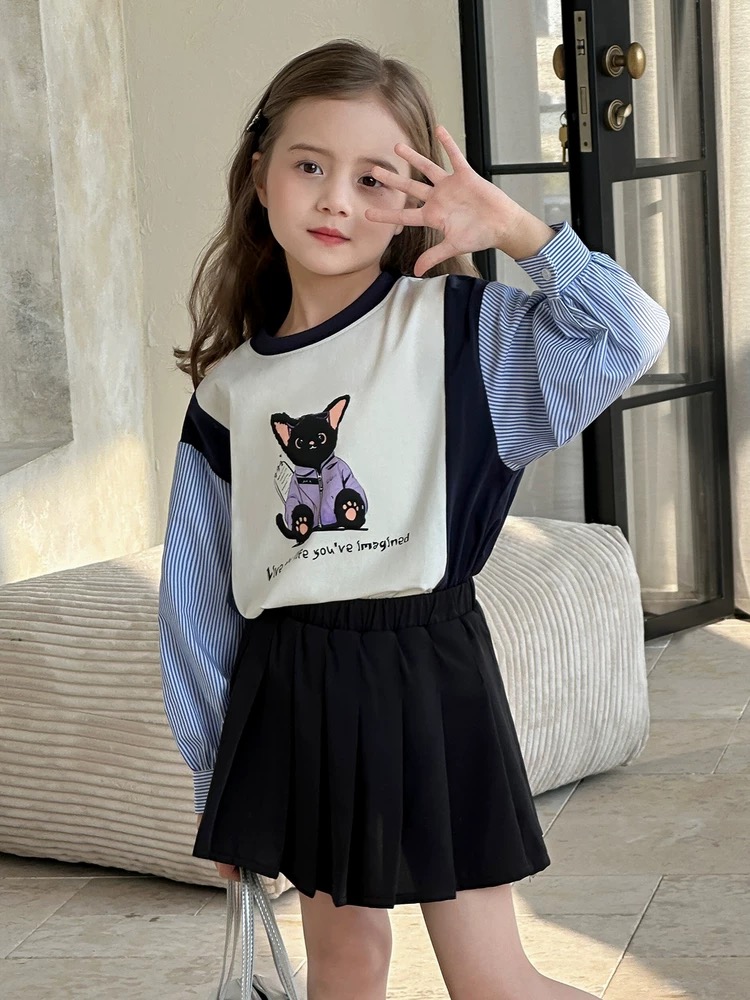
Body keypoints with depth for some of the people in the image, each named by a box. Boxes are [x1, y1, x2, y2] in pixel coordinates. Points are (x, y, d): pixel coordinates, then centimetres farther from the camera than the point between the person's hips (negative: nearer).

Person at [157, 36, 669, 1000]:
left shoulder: (452, 328, -2)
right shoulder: (229, 388, 6)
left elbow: (628, 335, -14)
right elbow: (198, 594, 10)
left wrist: (508, 223, -10)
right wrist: (211, 771, 12)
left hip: (424, 672, -3)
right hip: (287, 685, 3)